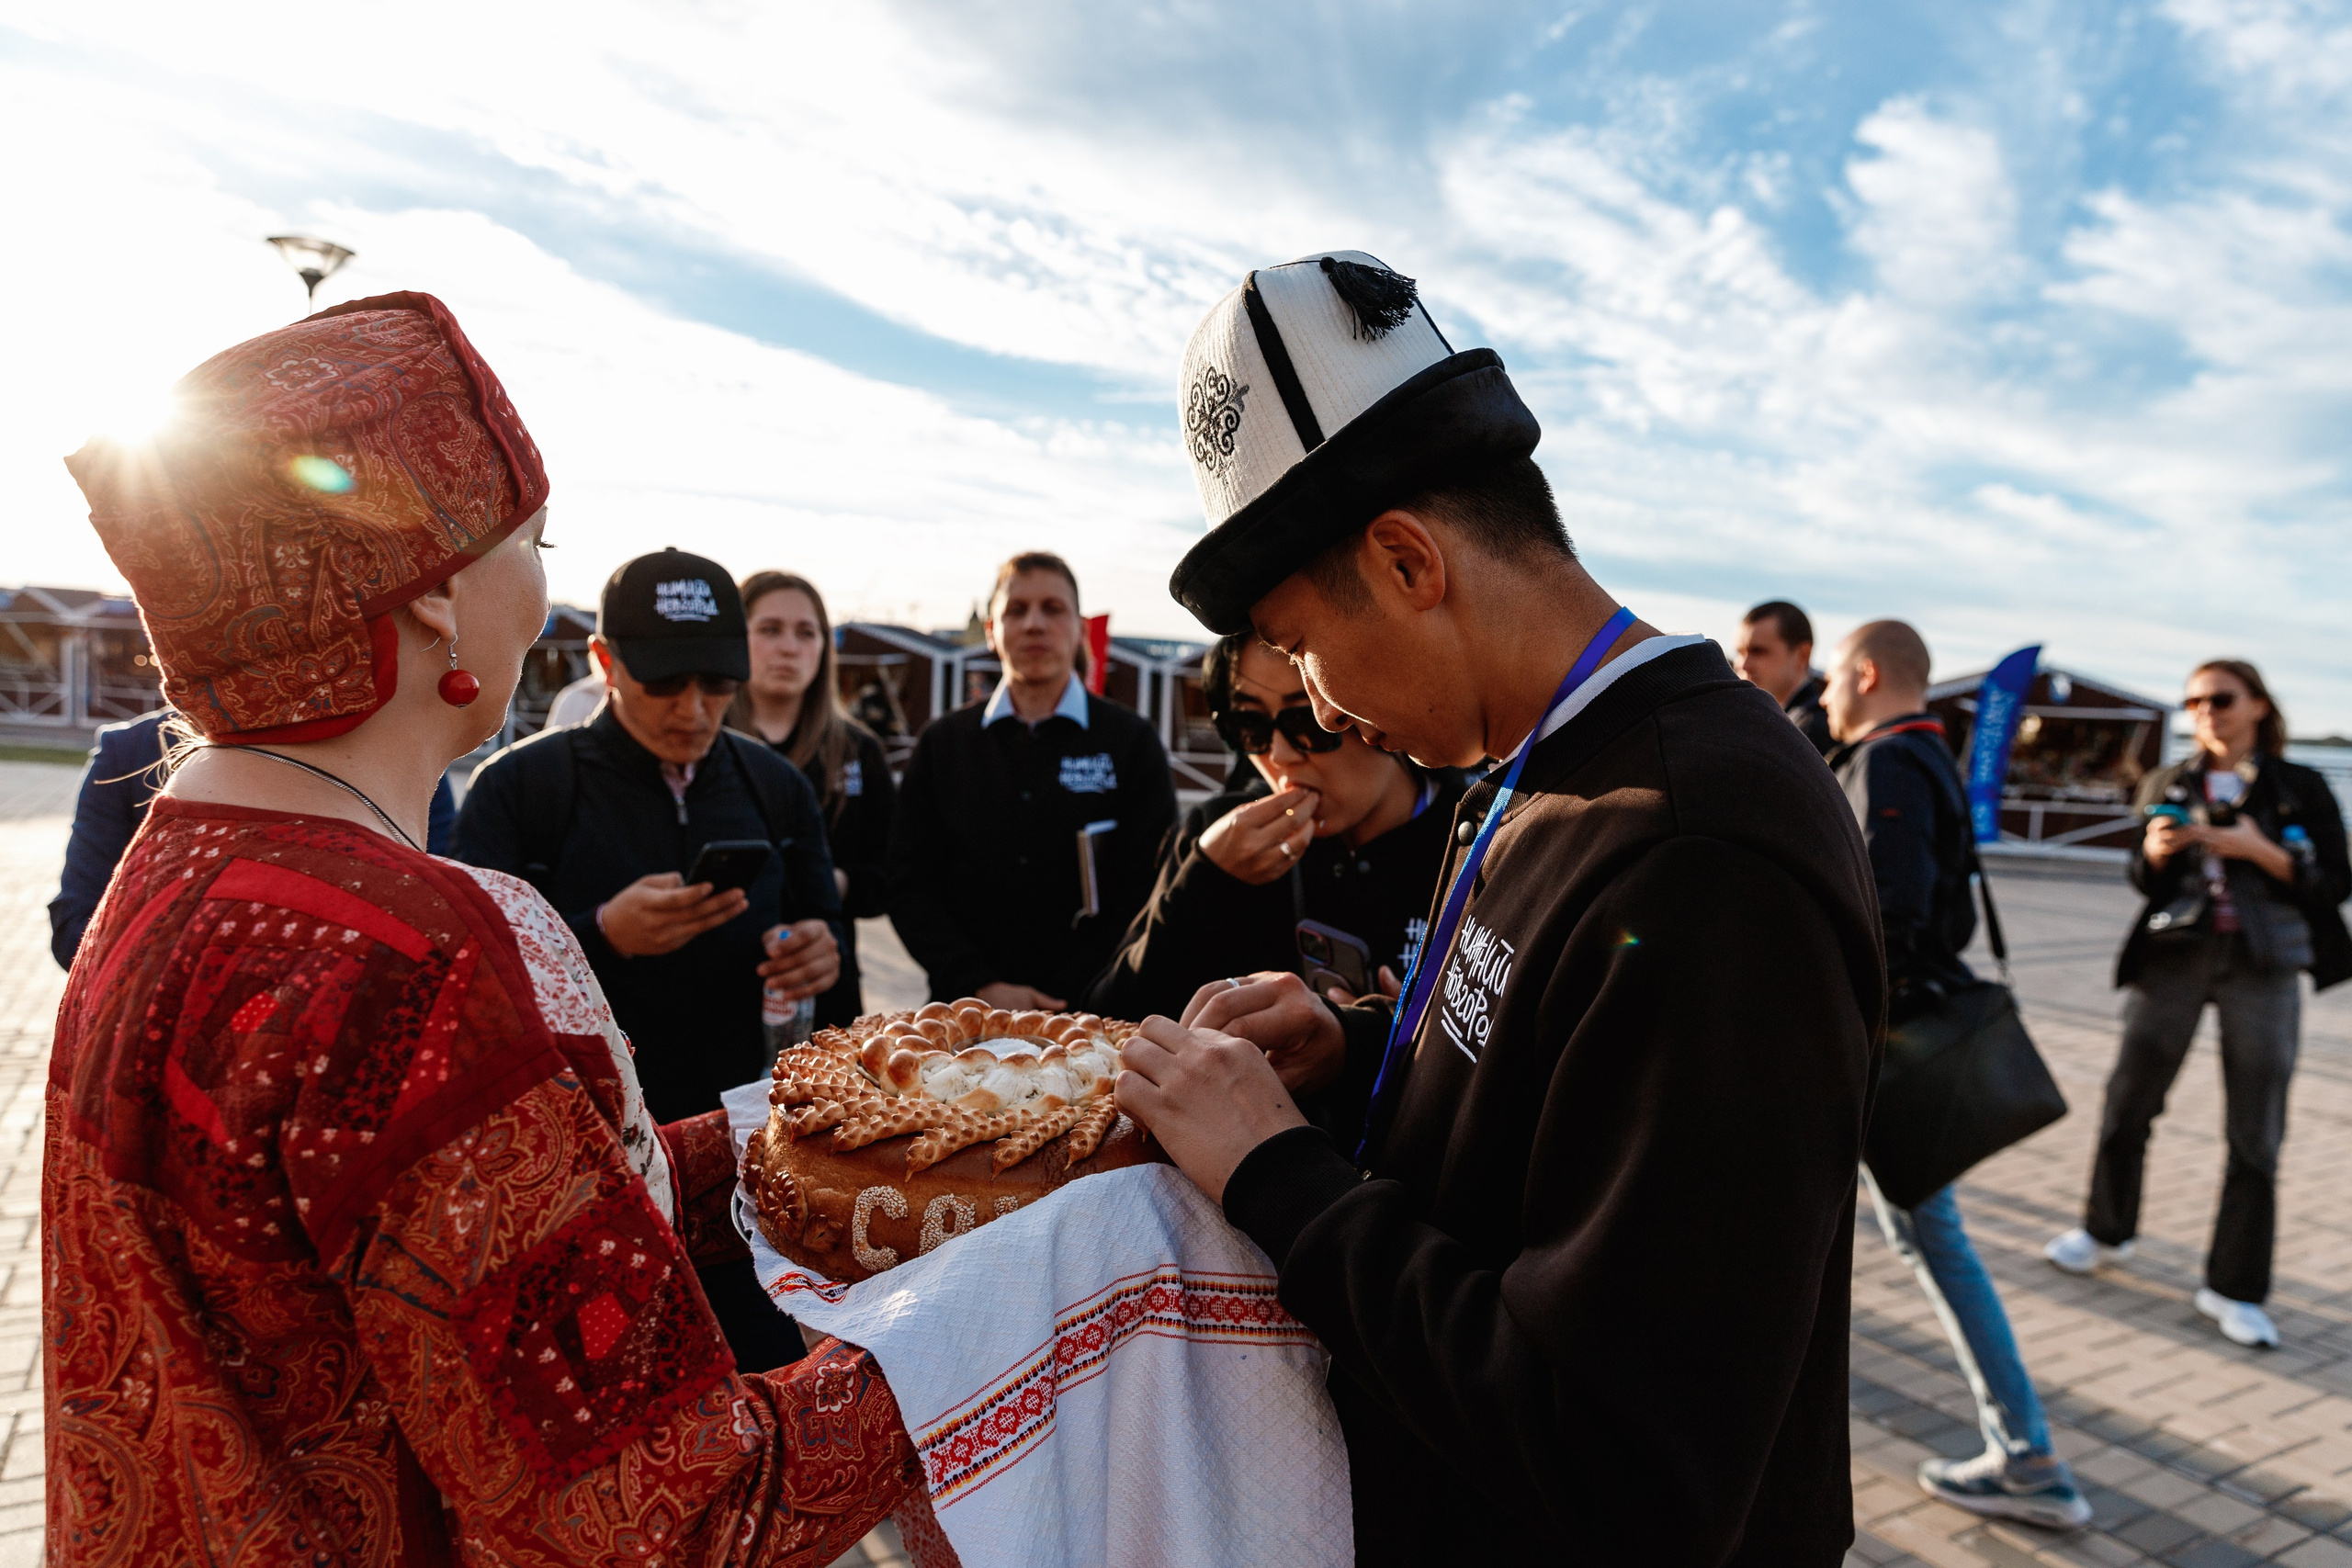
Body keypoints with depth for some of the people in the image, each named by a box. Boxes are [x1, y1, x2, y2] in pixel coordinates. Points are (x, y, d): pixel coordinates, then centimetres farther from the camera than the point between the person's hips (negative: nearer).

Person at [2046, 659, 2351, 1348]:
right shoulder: (2169, 784, 7)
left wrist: (2257, 849, -16)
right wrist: (2155, 852, -10)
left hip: (2262, 966, -1)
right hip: (2174, 955, 2)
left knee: (2254, 1135, 2)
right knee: (2127, 1101, 5)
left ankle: (2233, 1289, 13)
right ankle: (2106, 1231, 26)